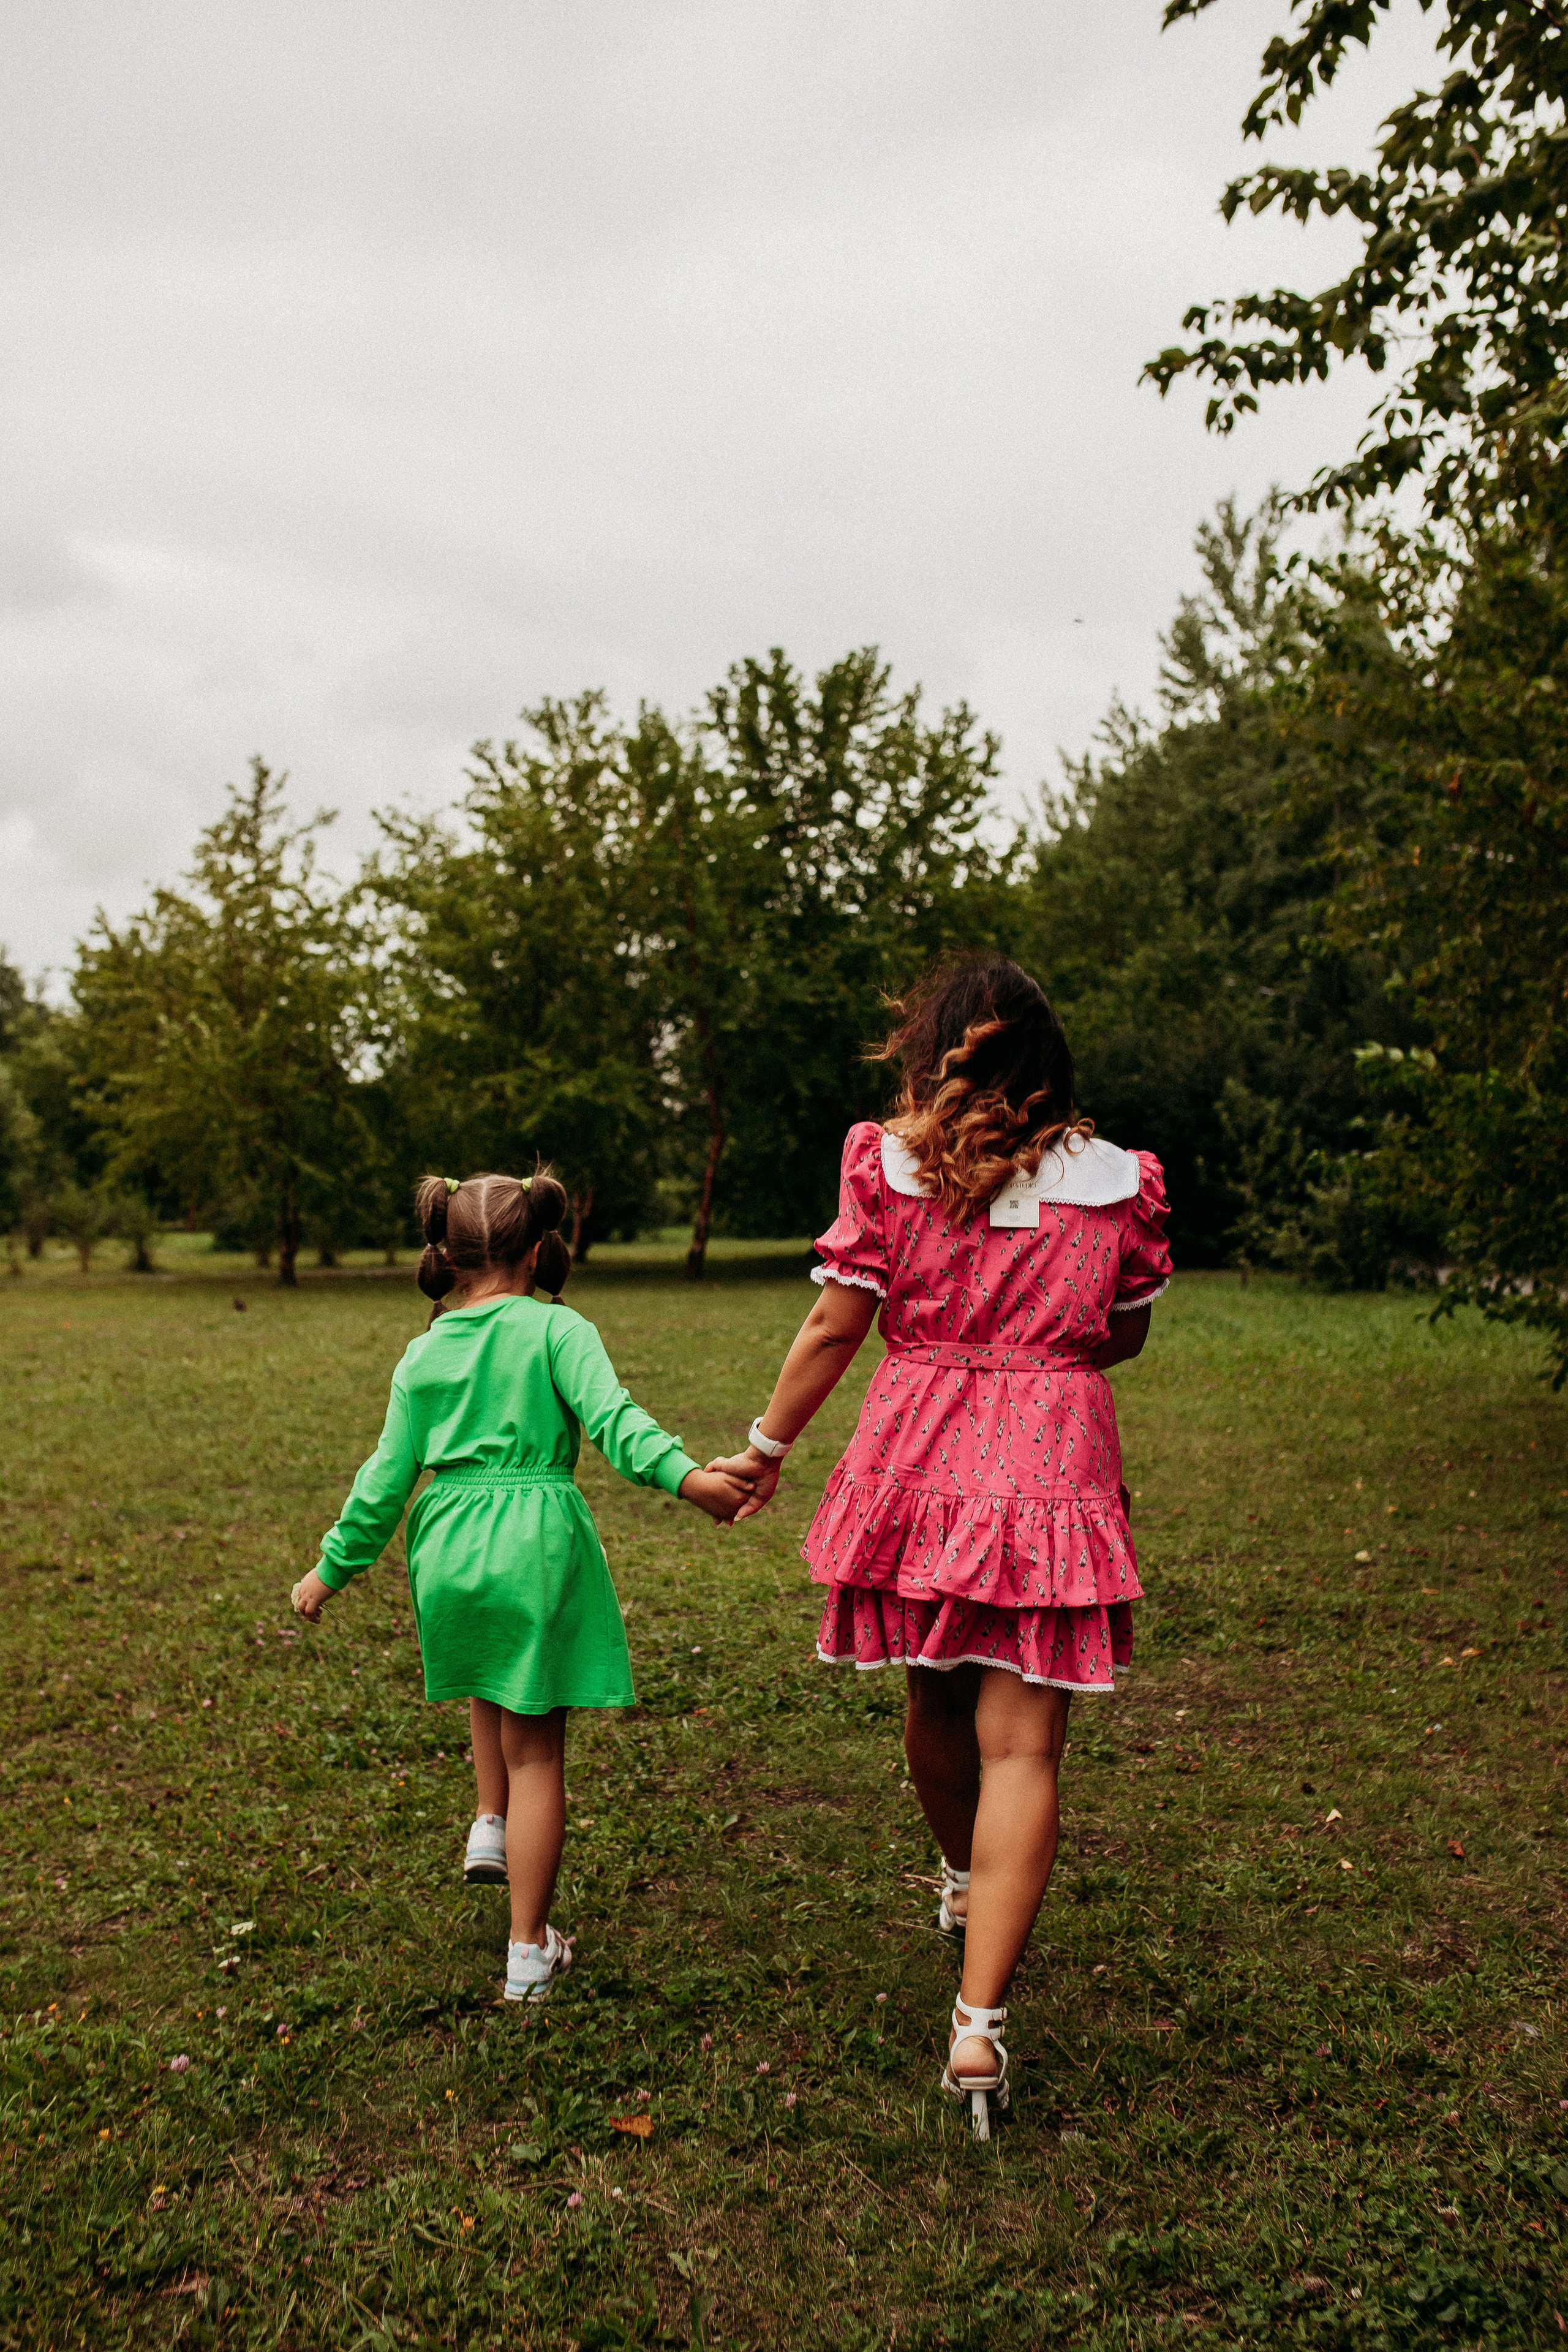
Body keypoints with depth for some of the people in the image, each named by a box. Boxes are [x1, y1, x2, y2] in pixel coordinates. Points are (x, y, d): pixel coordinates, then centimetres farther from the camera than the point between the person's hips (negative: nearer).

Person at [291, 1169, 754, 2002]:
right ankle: (529, 1951, 15)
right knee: (536, 1748, 6)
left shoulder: (421, 1354, 6)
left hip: (447, 1551, 4)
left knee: (491, 1686, 37)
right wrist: (685, 1475, -29)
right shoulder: (556, 1330, -5)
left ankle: (490, 1826, 30)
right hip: (535, 1550, -4)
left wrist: (333, 1568, 19)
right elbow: (611, 1418, -21)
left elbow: (387, 1475, 9)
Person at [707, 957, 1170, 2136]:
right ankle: (980, 2016, -1)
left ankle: (965, 1881, 48)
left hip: (918, 1458, 2)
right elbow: (1125, 1337, 9)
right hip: (1053, 1463, -1)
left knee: (936, 1698, 23)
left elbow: (834, 1328, -3)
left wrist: (767, 1446, 9)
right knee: (1021, 1741, 3)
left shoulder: (888, 1164, -4)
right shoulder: (1115, 1180, -2)